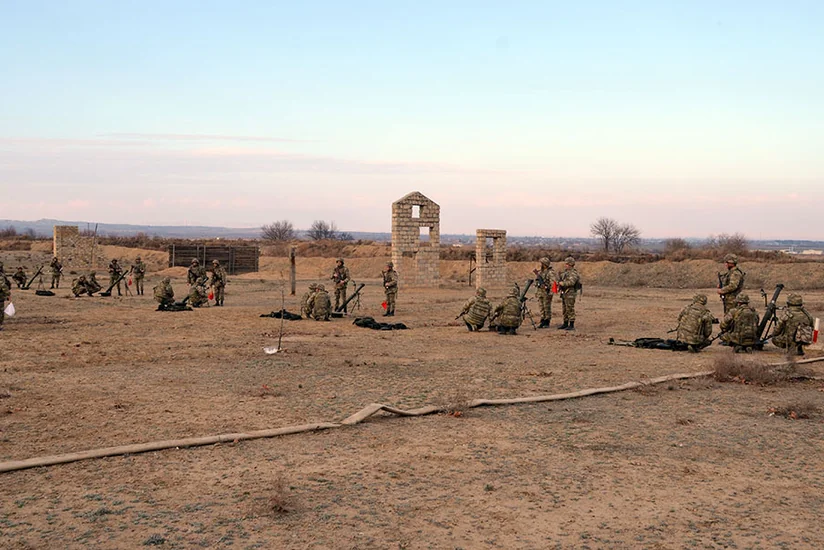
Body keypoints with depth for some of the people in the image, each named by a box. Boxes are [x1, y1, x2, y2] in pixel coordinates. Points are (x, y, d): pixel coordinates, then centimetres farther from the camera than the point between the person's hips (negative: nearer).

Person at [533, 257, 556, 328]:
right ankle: (542, 322, 13)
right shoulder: (540, 271, 12)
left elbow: (552, 282, -17)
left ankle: (547, 323, 4)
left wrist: (550, 293, -22)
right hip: (540, 291, 7)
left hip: (546, 291, -7)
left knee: (547, 308, -1)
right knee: (541, 307, 9)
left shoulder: (550, 272, -12)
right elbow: (536, 281, 23)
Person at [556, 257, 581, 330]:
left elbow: (571, 282, -27)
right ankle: (565, 324, 20)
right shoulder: (565, 272, 16)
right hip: (564, 293, 9)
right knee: (564, 309, 13)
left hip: (570, 294, -9)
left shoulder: (573, 273, -13)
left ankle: (572, 325, -6)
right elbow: (560, 280, 25)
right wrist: (559, 287, 7)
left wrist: (562, 283, -18)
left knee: (570, 309, -8)